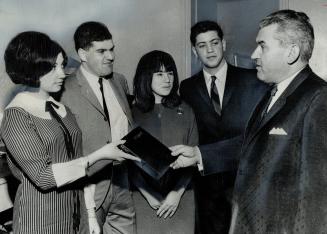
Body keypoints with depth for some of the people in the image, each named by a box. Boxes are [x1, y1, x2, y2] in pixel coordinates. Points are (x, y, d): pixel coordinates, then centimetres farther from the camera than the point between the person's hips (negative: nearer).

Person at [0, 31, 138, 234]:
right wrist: (99, 155, -21)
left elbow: (78, 165, 9)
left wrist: (91, 214, 8)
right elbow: (43, 175, -19)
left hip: (75, 215, 6)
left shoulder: (63, 108, 5)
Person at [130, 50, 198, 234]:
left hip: (180, 198, 1)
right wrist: (149, 195, -10)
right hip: (144, 199, -1)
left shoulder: (185, 112, 6)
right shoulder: (133, 113, 1)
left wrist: (177, 193, -8)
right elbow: (129, 162, -1)